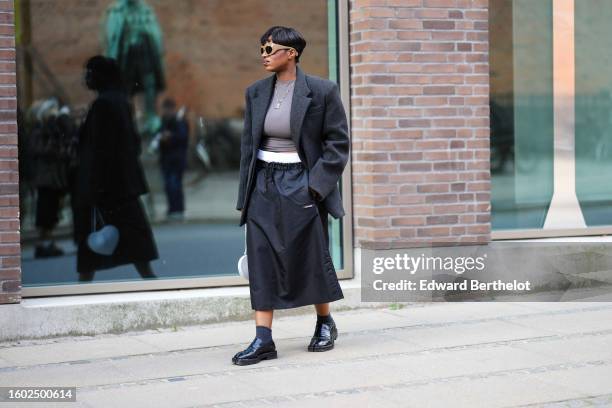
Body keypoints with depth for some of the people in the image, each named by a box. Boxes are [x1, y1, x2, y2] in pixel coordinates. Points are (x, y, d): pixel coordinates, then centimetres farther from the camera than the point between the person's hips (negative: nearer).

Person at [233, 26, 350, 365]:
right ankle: (263, 340, -1)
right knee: (262, 260, -3)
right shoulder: (256, 93, 8)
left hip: (302, 184, -4)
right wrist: (245, 196, 8)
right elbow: (248, 145, 12)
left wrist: (316, 185, -13)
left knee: (311, 257, 5)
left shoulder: (322, 91, -6)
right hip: (264, 183, 4)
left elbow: (338, 143, -5)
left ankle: (325, 323, 28)